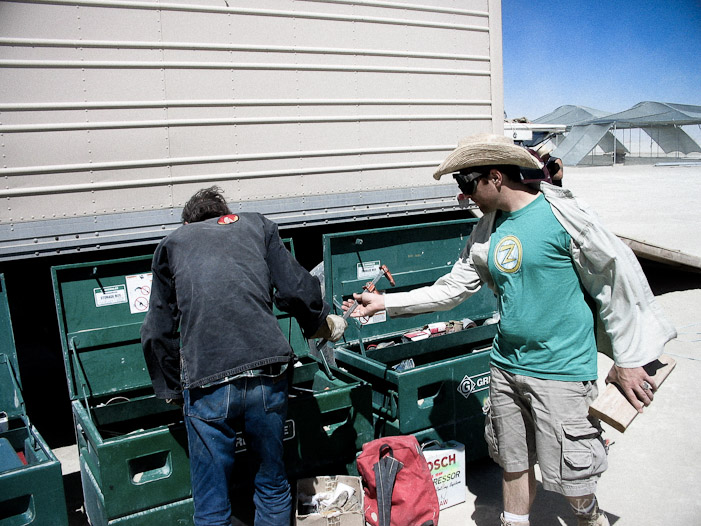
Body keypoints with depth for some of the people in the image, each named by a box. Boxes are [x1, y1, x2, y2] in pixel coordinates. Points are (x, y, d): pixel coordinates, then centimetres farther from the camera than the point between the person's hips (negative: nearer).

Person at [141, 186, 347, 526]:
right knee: (273, 489, 20)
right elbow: (298, 292, 9)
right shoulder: (256, 225, 21)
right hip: (266, 374, 1)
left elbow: (156, 334, 16)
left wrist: (173, 392, 28)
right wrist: (324, 326, 27)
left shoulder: (172, 243, 21)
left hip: (206, 383, -1)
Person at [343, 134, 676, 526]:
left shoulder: (562, 214, -13)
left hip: (561, 370, -6)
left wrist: (629, 359, -4)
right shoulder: (486, 232, 6)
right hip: (507, 366, 6)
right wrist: (386, 302, 7)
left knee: (569, 475, 5)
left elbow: (618, 279, -8)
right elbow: (453, 288, 11)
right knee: (514, 461, 17)